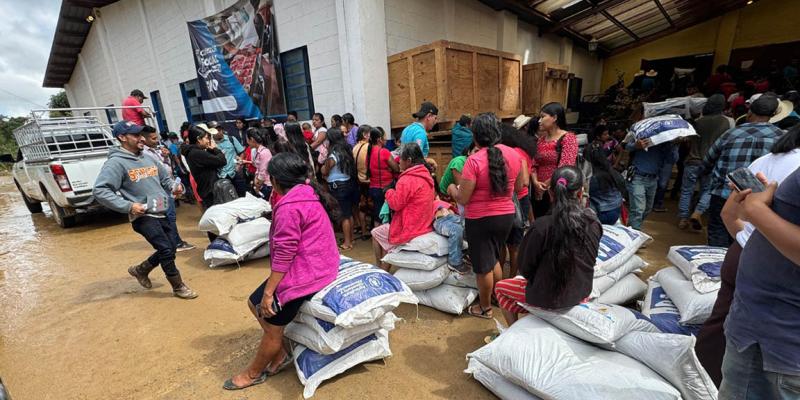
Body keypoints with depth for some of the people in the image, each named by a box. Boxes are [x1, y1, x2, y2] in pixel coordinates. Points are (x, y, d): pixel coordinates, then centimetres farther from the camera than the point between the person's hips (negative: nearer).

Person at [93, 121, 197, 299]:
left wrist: (174, 187, 0)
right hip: (143, 216, -7)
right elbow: (99, 191, -16)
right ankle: (178, 287, 8)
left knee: (170, 249, 14)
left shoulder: (148, 158, 12)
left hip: (161, 214, 8)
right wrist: (128, 206, -22)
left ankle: (140, 270, 38)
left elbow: (165, 178, 22)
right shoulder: (116, 162, -11)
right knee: (166, 250, -9)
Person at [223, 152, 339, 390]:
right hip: (317, 264, 10)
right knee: (255, 303, 19)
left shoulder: (288, 206, -22)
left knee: (272, 327, 9)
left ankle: (253, 374, 34)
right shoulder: (310, 193, 8)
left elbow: (284, 253, -21)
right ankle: (280, 354, 30)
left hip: (304, 272, -10)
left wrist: (268, 292, -12)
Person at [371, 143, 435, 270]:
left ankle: (379, 268, 27)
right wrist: (396, 191, 6)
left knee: (376, 233, 15)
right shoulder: (426, 174, 6)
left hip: (410, 229, -8)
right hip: (425, 225, 8)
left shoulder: (407, 180, -23)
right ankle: (384, 270, 25)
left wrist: (389, 191, 0)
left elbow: (396, 204, -16)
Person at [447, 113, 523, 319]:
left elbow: (463, 199, -18)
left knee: (483, 266, 12)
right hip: (507, 216, 6)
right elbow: (519, 187, 10)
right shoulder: (514, 154, -3)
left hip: (480, 220, -6)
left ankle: (485, 308, 30)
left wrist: (452, 189, 2)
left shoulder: (474, 161, -22)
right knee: (494, 259, 27)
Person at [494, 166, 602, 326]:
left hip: (549, 298, -5)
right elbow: (588, 260, 4)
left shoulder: (542, 226, -27)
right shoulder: (593, 222, -12)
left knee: (500, 287, 17)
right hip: (582, 293, 6)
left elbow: (525, 268, -15)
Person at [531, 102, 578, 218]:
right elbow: (534, 164, 9)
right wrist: (535, 182, -8)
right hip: (539, 194, 6)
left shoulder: (568, 138, -7)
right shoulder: (541, 139, 12)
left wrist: (545, 185, -10)